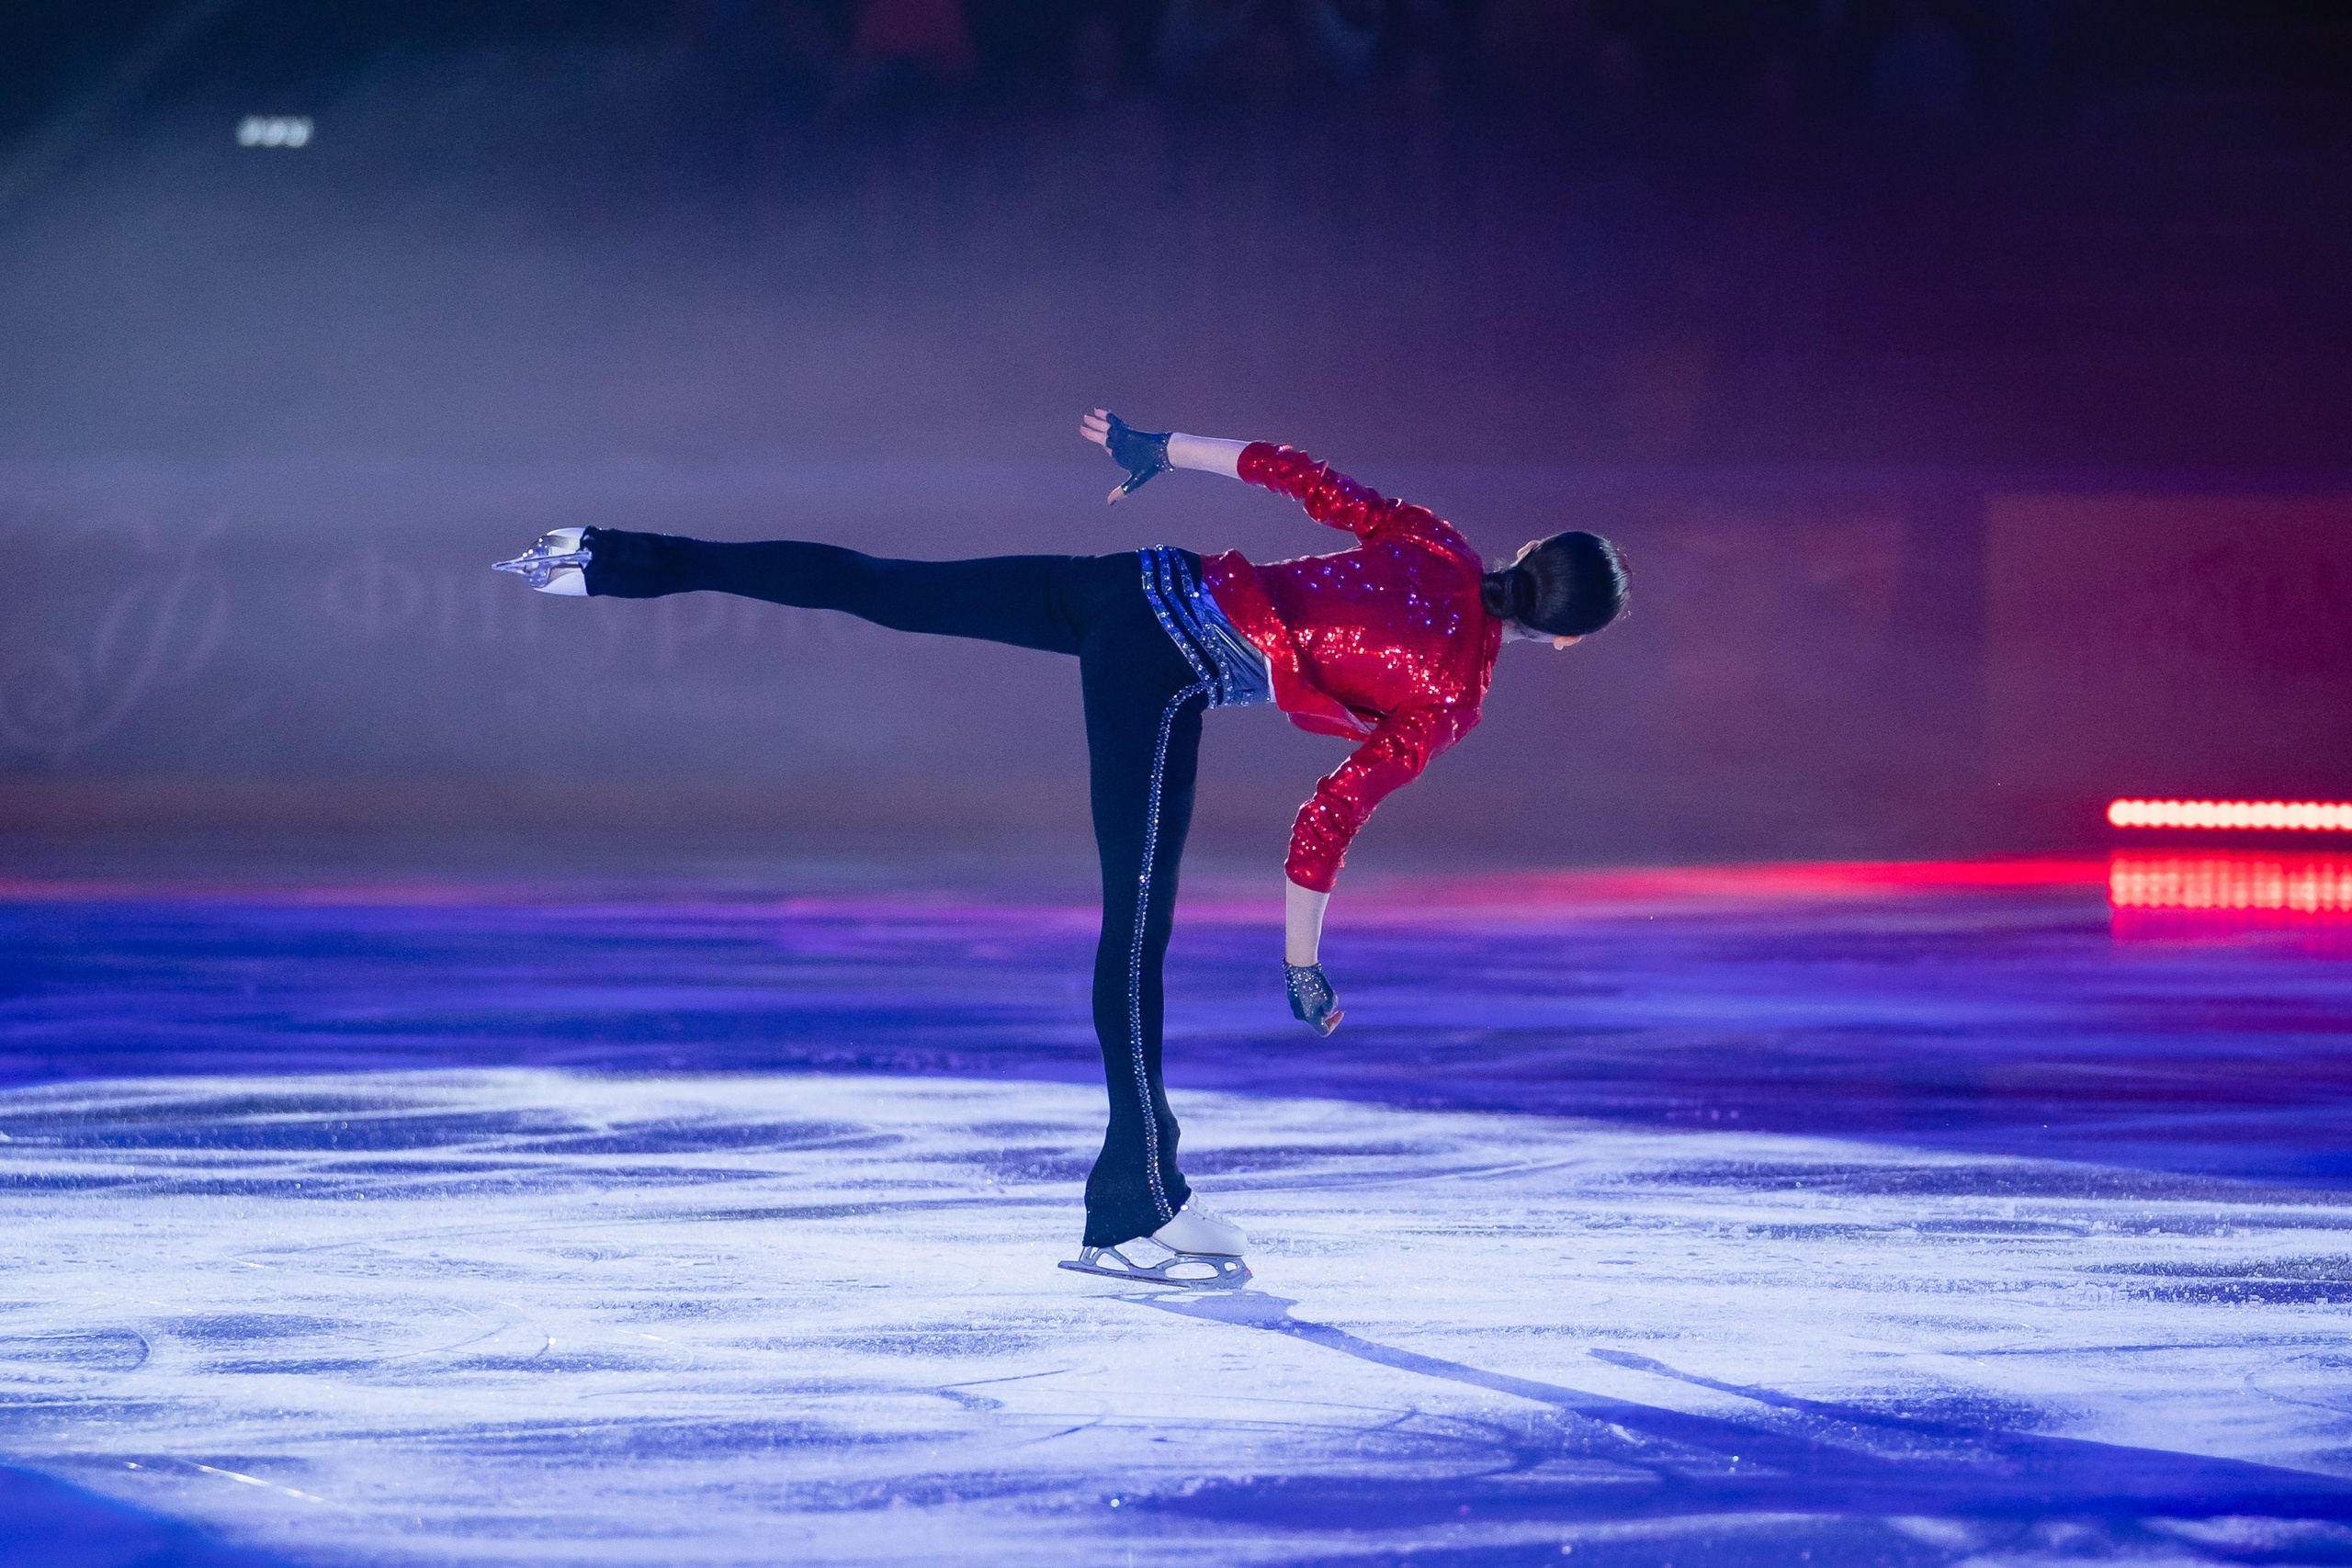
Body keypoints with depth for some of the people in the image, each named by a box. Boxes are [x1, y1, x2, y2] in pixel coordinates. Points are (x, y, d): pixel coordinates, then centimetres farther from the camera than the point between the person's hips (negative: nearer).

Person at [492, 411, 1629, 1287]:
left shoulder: (1435, 547, 10)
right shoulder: (1453, 695, -6)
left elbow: (1288, 470, 14)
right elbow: (1329, 821, -9)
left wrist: (1164, 451, 25)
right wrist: (1303, 963, 0)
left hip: (1142, 585, 7)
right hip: (1163, 676, -7)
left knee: (869, 587, 8)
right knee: (1137, 929, -5)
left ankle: (611, 561, 10)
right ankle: (1137, 1214, 0)